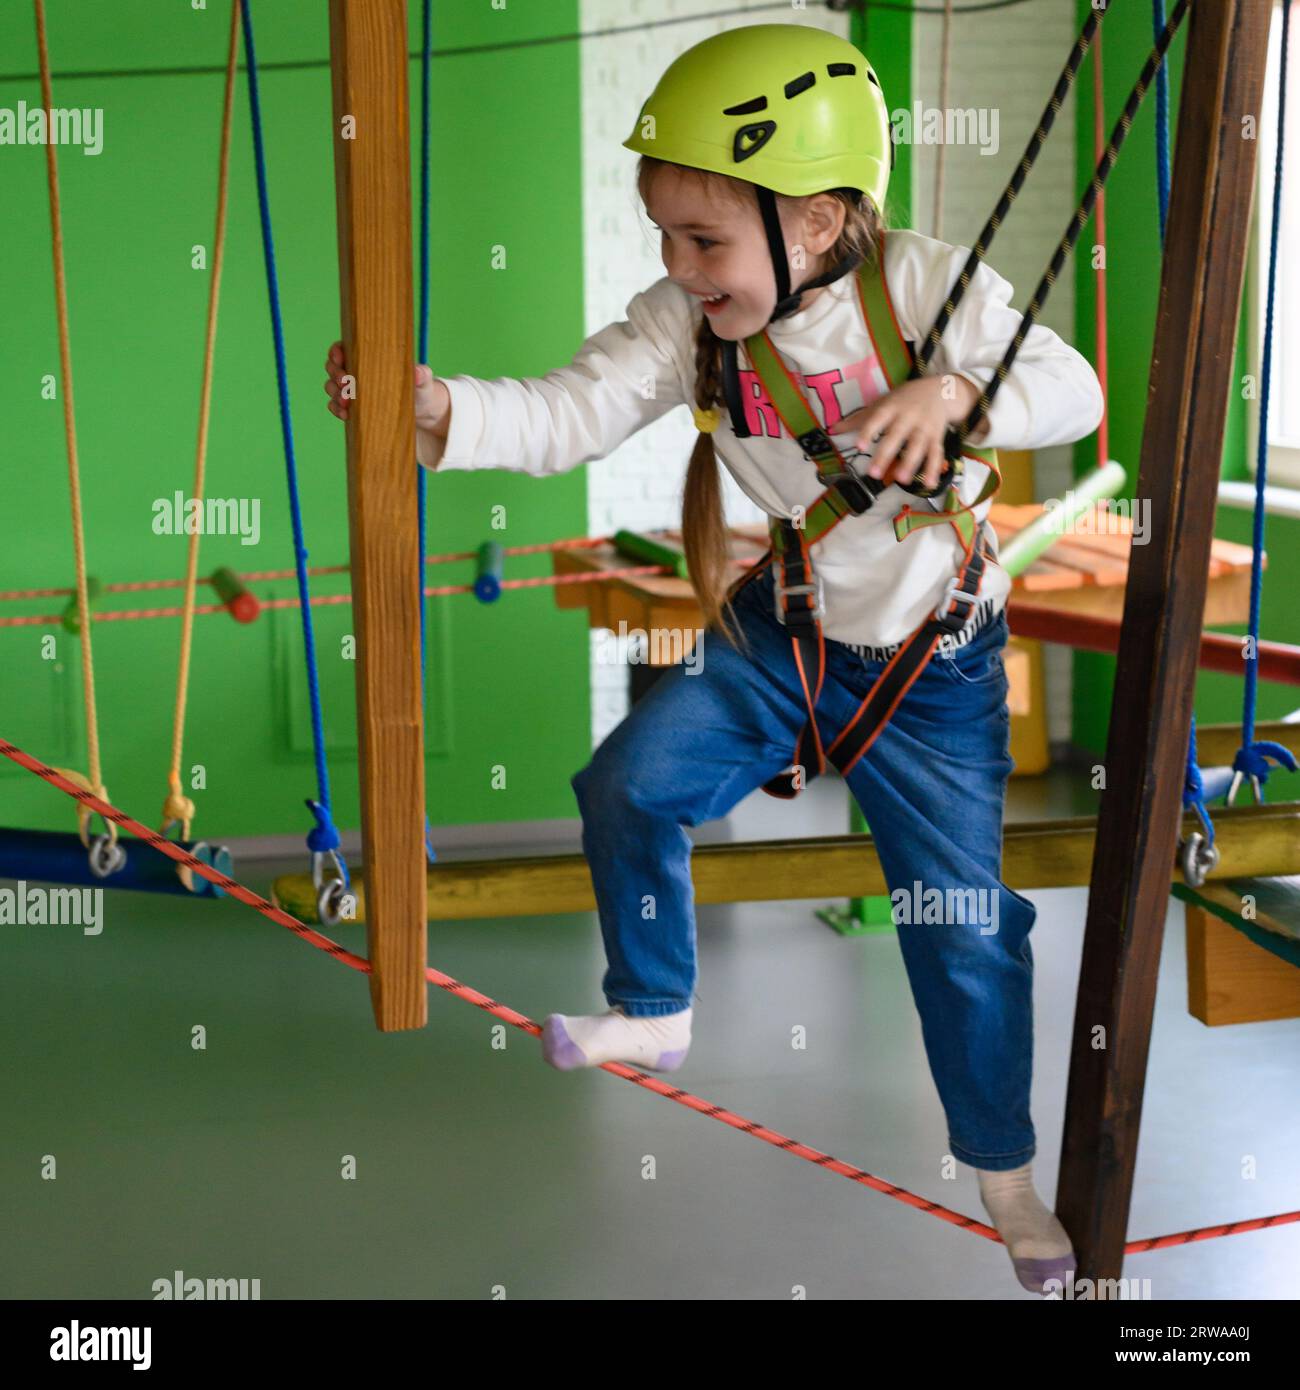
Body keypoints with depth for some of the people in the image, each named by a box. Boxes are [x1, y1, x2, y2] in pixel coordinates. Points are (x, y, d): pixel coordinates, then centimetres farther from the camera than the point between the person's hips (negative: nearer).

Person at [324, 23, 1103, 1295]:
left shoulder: (925, 285, -19)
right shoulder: (688, 322, -14)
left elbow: (1072, 392, -15)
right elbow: (573, 414, -26)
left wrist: (955, 390, -34)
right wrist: (441, 412, -45)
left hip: (934, 666, -3)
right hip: (780, 635, 3)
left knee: (963, 924, 1)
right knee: (626, 788, -8)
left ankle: (1001, 1167, 23)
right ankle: (655, 1013, 20)